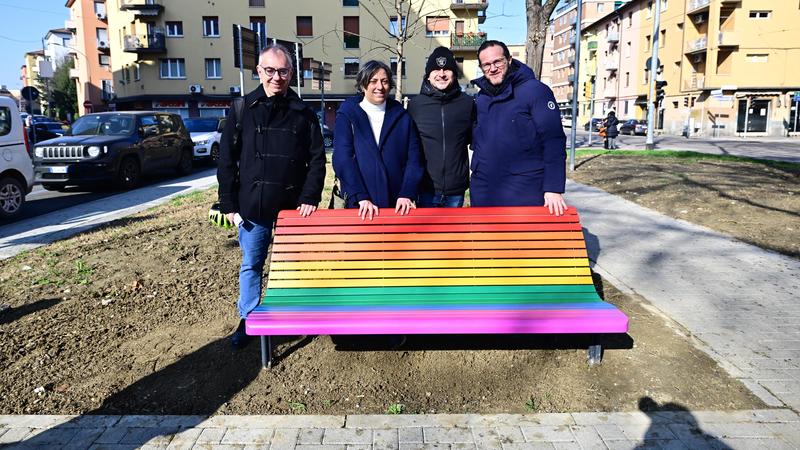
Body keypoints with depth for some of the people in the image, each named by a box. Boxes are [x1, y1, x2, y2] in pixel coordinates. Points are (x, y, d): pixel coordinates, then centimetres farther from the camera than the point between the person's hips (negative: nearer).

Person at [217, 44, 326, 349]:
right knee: (251, 265, 11)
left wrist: (310, 198, -9)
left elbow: (317, 160, 2)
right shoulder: (242, 110, 1)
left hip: (293, 208, 0)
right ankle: (248, 320, 26)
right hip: (252, 208, 0)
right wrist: (229, 205, -2)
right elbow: (227, 161, 2)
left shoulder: (303, 114, 2)